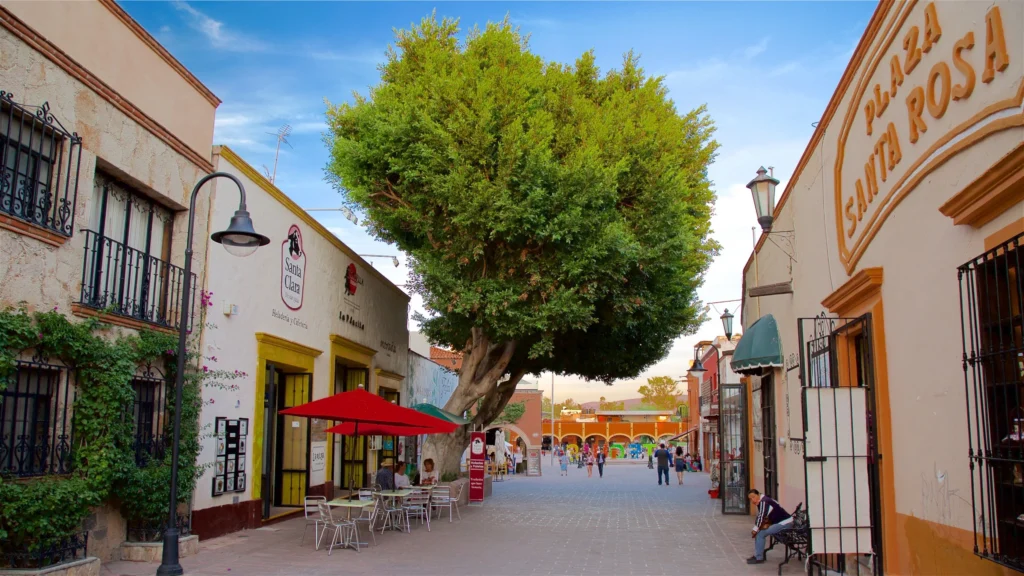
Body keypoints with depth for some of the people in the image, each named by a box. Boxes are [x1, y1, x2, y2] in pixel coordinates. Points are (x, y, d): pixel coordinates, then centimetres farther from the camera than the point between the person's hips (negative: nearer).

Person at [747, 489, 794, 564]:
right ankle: (758, 555, 18)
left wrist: (755, 530, -15)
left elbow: (761, 517, -24)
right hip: (779, 522, 10)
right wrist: (766, 524, -9)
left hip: (784, 523, -10)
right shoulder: (761, 502, 10)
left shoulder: (764, 502, -20)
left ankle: (759, 558, -6)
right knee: (758, 532, 14)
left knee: (760, 534, -14)